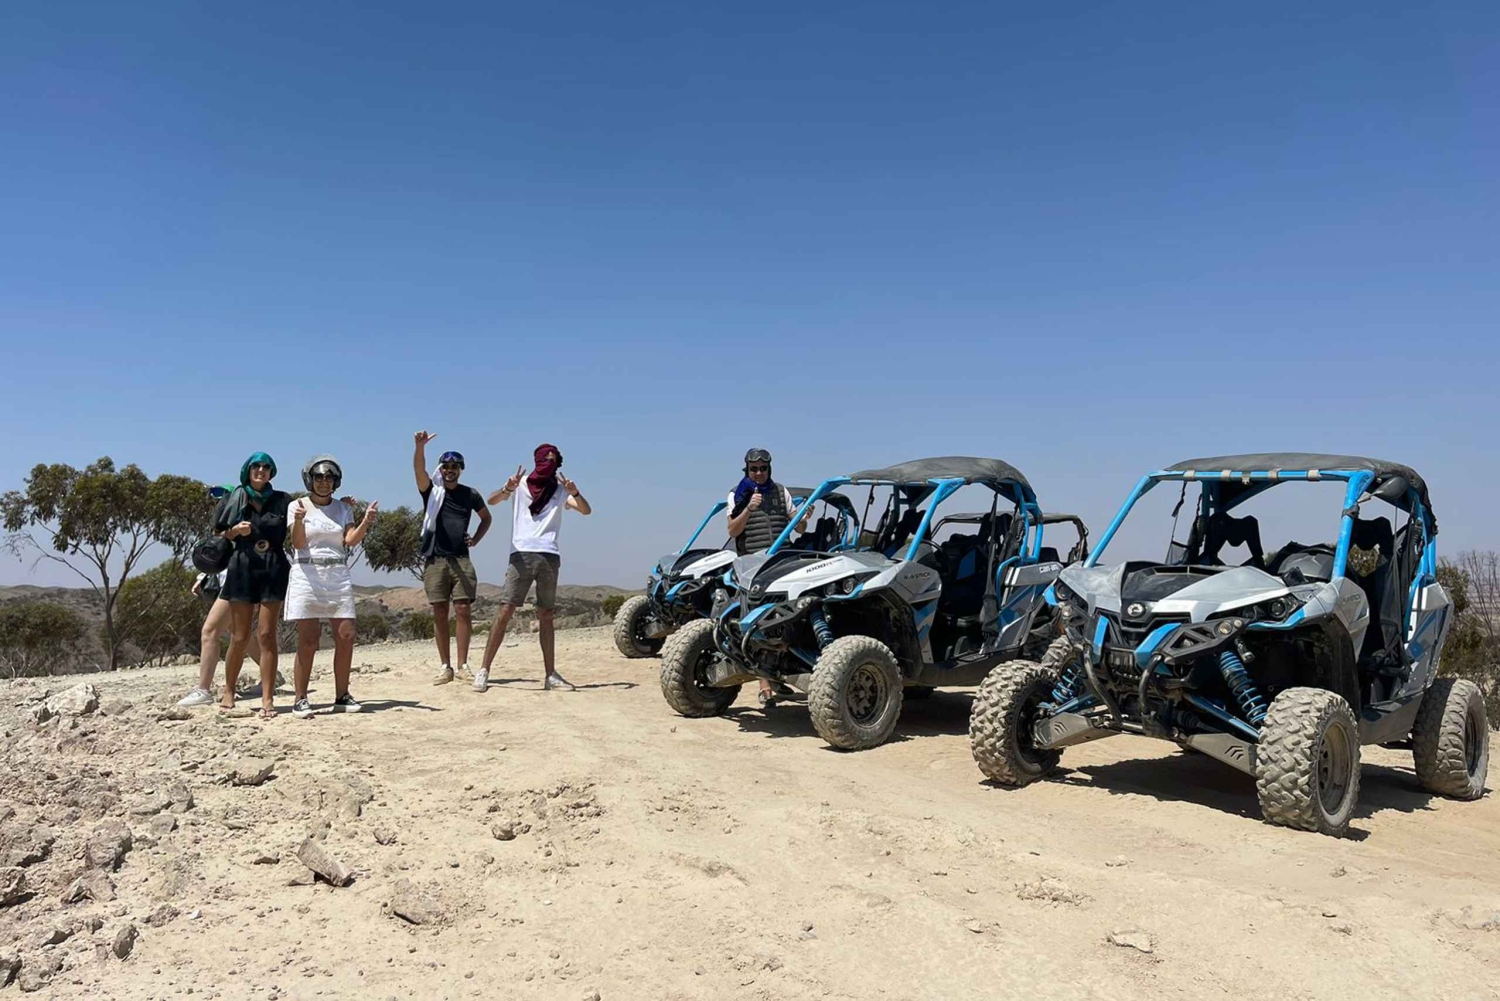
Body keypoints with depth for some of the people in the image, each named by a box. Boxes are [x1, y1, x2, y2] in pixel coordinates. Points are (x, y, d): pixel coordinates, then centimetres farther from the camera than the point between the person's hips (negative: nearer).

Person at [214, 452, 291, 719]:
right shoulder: (235, 499, 10)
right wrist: (236, 531, -9)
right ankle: (228, 692, 20)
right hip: (242, 567, 0)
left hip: (273, 569, 0)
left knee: (267, 635, -4)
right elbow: (218, 533, 13)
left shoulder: (282, 500, 11)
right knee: (240, 637, 2)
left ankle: (267, 700, -5)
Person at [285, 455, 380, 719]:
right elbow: (298, 544, -5)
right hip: (307, 573, -3)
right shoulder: (298, 506, 4)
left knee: (346, 637, -1)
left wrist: (365, 523, -19)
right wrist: (298, 522, -23)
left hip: (338, 576, 3)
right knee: (308, 640, -7)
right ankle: (300, 699, 0)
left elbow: (351, 540, -2)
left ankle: (342, 696, 8)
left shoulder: (344, 508, 12)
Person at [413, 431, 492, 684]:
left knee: (463, 610, -7)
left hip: (461, 560, 0)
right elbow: (419, 469, -16)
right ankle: (445, 666, 8)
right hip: (435, 560, 0)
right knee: (439, 613, 2)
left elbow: (486, 518, 24)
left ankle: (463, 664, -4)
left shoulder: (470, 494, 8)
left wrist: (476, 539, 7)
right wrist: (420, 446, -35)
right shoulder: (431, 490, 4)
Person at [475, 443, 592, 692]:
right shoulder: (522, 483, 7)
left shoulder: (560, 489, 12)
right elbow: (492, 500, -6)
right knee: (504, 612, -8)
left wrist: (575, 493, -19)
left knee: (546, 615, 7)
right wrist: (507, 488, -26)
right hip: (521, 553, -2)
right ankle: (484, 670, -6)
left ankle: (550, 674, 9)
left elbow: (586, 510, 0)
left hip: (550, 556, 3)